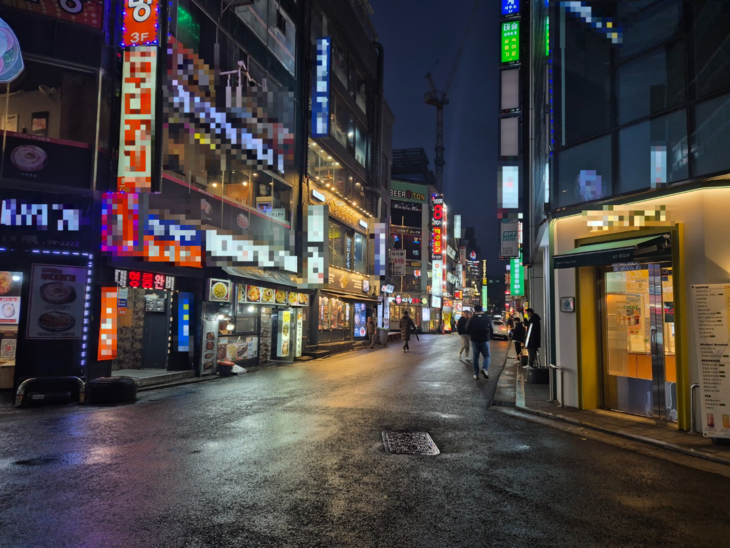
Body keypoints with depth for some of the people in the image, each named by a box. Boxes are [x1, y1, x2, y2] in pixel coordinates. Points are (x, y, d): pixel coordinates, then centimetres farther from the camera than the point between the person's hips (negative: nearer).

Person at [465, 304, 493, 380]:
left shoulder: (472, 319, -10)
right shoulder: (487, 318, -4)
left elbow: (467, 329, -4)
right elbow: (491, 329, 3)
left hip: (474, 340, 0)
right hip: (485, 340, 0)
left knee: (475, 357, 9)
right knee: (487, 356, 10)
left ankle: (476, 374, 8)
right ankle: (485, 368, -15)